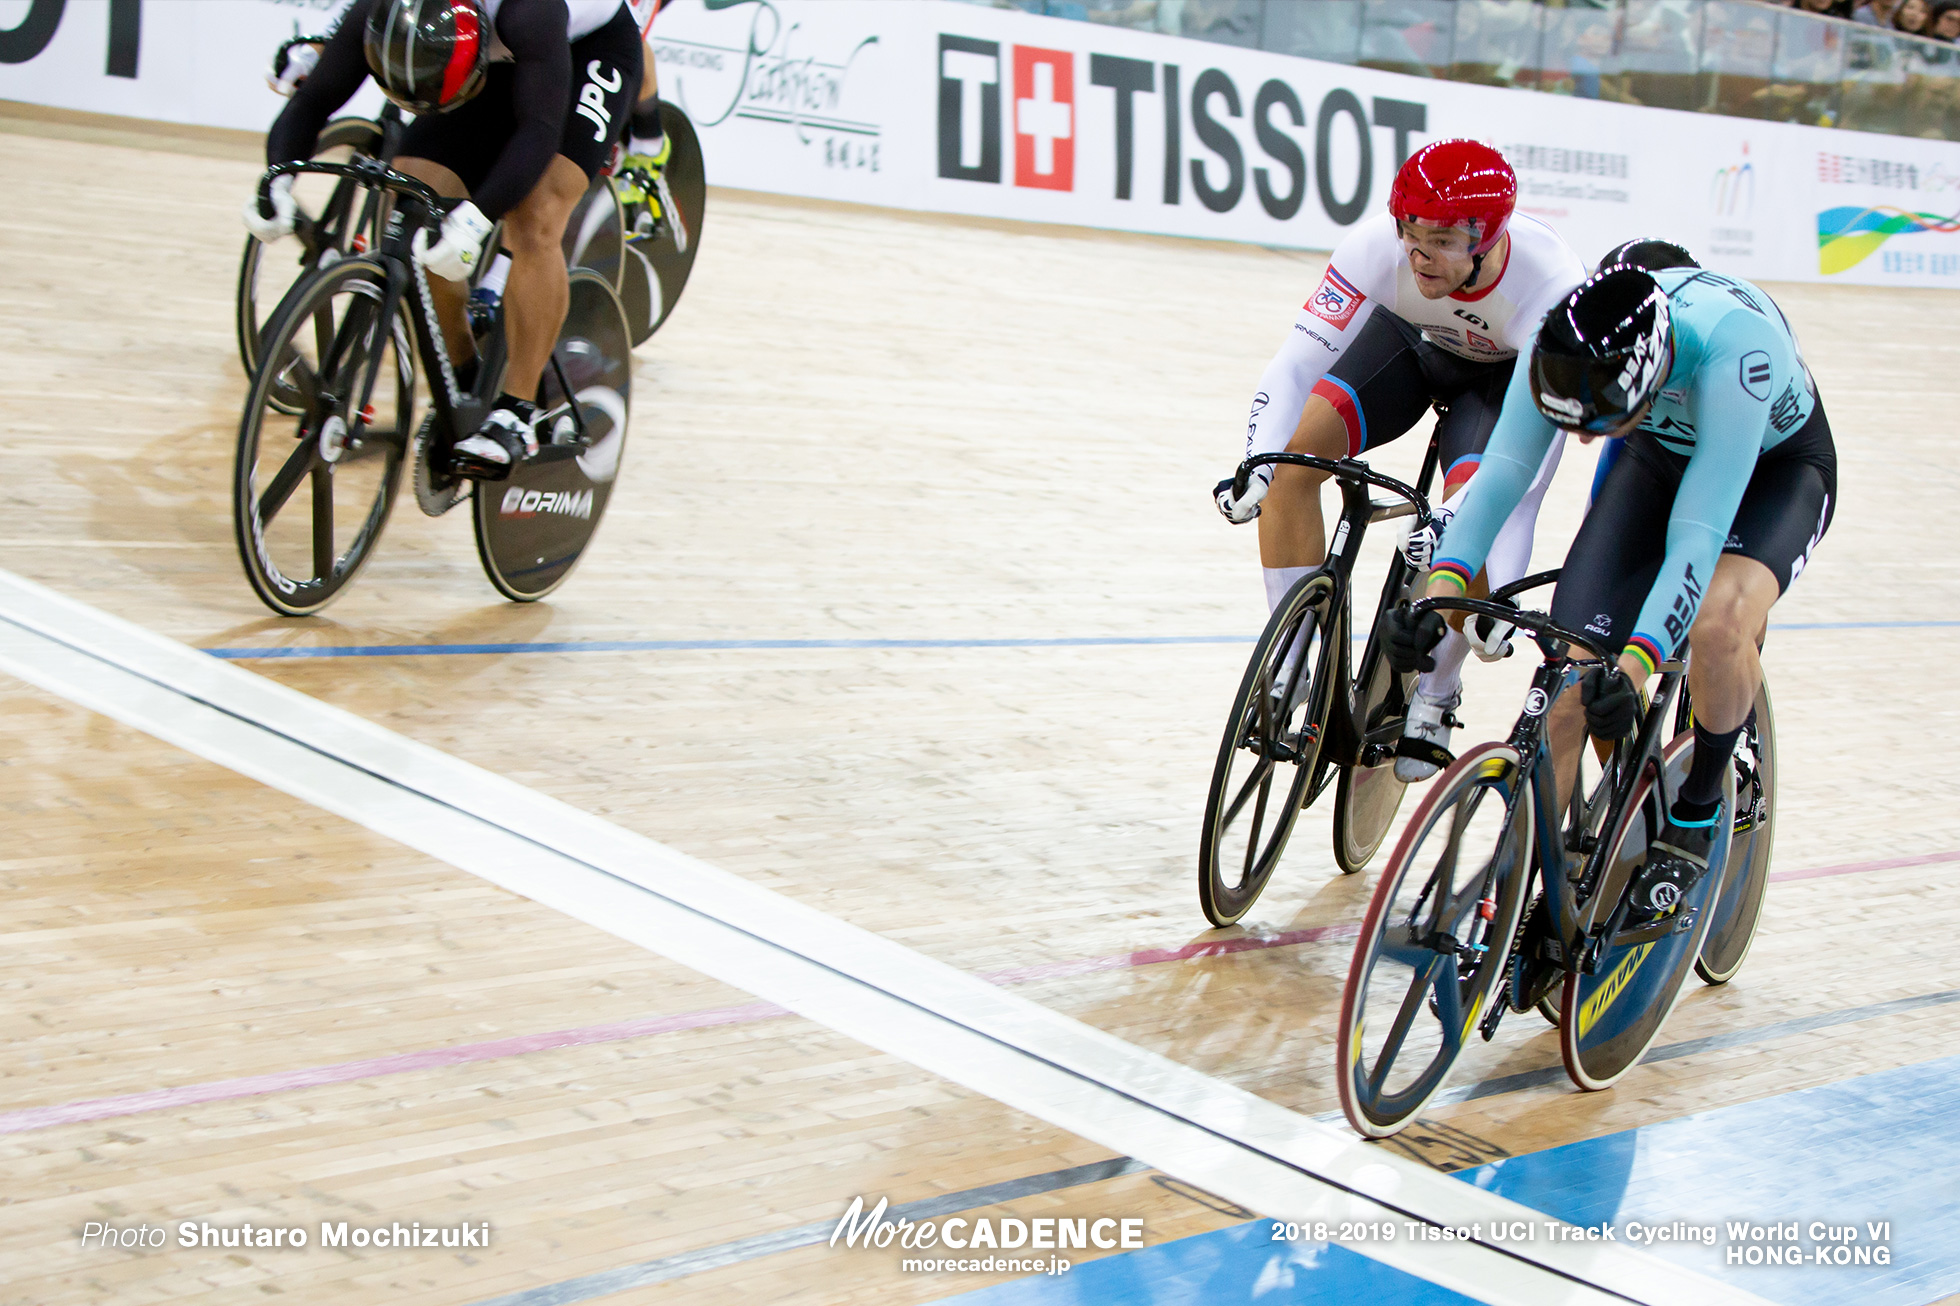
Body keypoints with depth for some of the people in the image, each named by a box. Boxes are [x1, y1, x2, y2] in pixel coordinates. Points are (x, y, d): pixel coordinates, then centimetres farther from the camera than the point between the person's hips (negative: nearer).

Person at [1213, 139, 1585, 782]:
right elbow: (1298, 363, -34)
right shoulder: (1378, 245, -35)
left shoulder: (1551, 286, -40)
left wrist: (1501, 601, -49)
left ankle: (1435, 695, -4)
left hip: (1510, 372, -2)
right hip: (1411, 341, 3)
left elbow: (1529, 462, -42)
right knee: (1296, 451, -21)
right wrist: (1255, 465, -51)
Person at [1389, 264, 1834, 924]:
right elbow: (1504, 465, -30)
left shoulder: (1736, 349, -42)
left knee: (1719, 620, -35)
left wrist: (1633, 669, -55)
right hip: (1661, 456, 4)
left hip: (1777, 466, -4)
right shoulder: (1565, 342, -30)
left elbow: (1697, 537, -44)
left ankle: (1698, 813, -7)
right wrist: (1441, 587, -45)